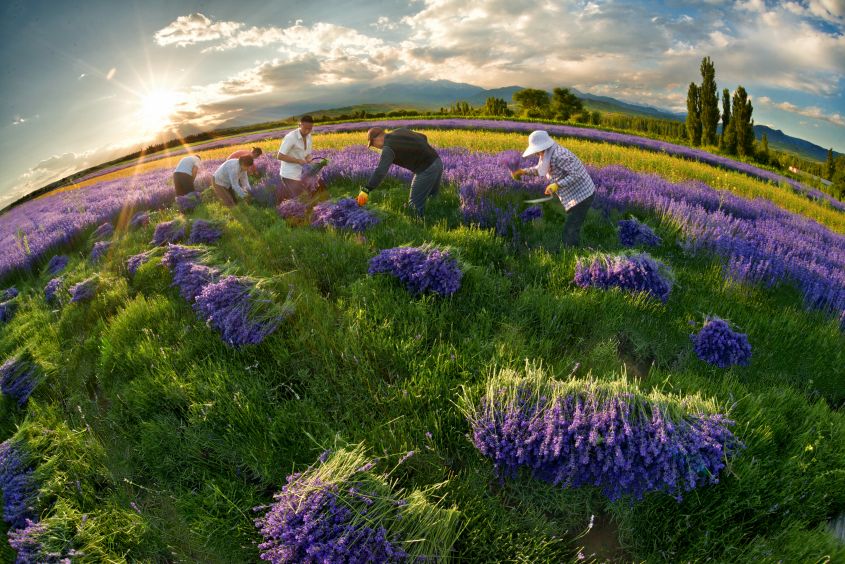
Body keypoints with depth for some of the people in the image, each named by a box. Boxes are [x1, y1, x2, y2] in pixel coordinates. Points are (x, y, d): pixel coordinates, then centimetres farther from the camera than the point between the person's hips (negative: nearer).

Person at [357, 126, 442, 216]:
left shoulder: (388, 148, -13)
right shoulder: (399, 131, 13)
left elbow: (380, 171, -27)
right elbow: (423, 137, 22)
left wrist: (366, 190, -30)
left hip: (426, 169, -9)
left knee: (415, 204, 0)